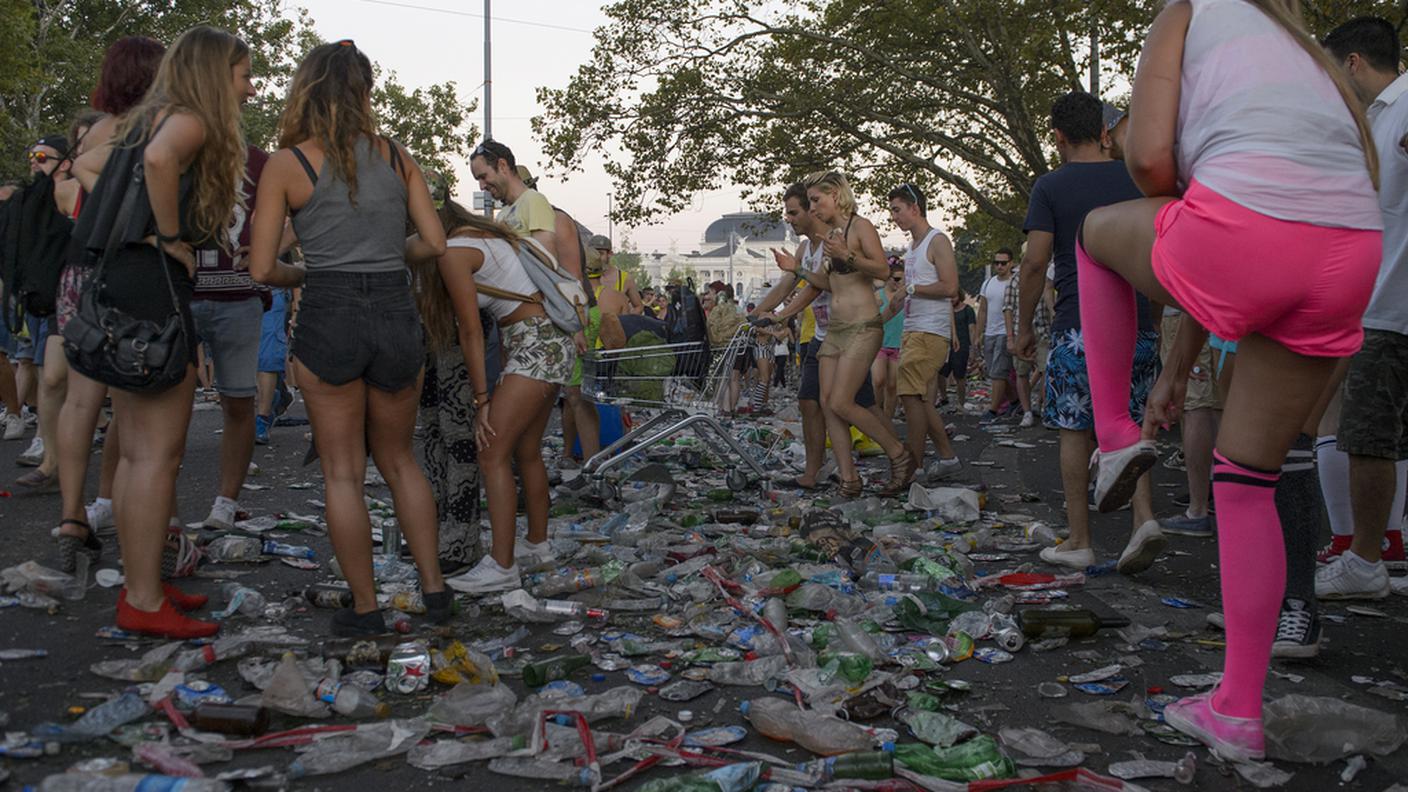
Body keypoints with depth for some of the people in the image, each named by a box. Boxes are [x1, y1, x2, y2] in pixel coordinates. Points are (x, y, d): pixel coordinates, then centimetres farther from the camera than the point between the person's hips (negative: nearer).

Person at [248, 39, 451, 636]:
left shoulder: (287, 164, -2)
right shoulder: (397, 156, 6)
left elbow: (262, 269, -4)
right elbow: (435, 244, 6)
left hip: (328, 319, -3)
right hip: (396, 316, 3)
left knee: (343, 471, 9)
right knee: (398, 459, 20)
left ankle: (365, 608, 15)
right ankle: (434, 588, 19)